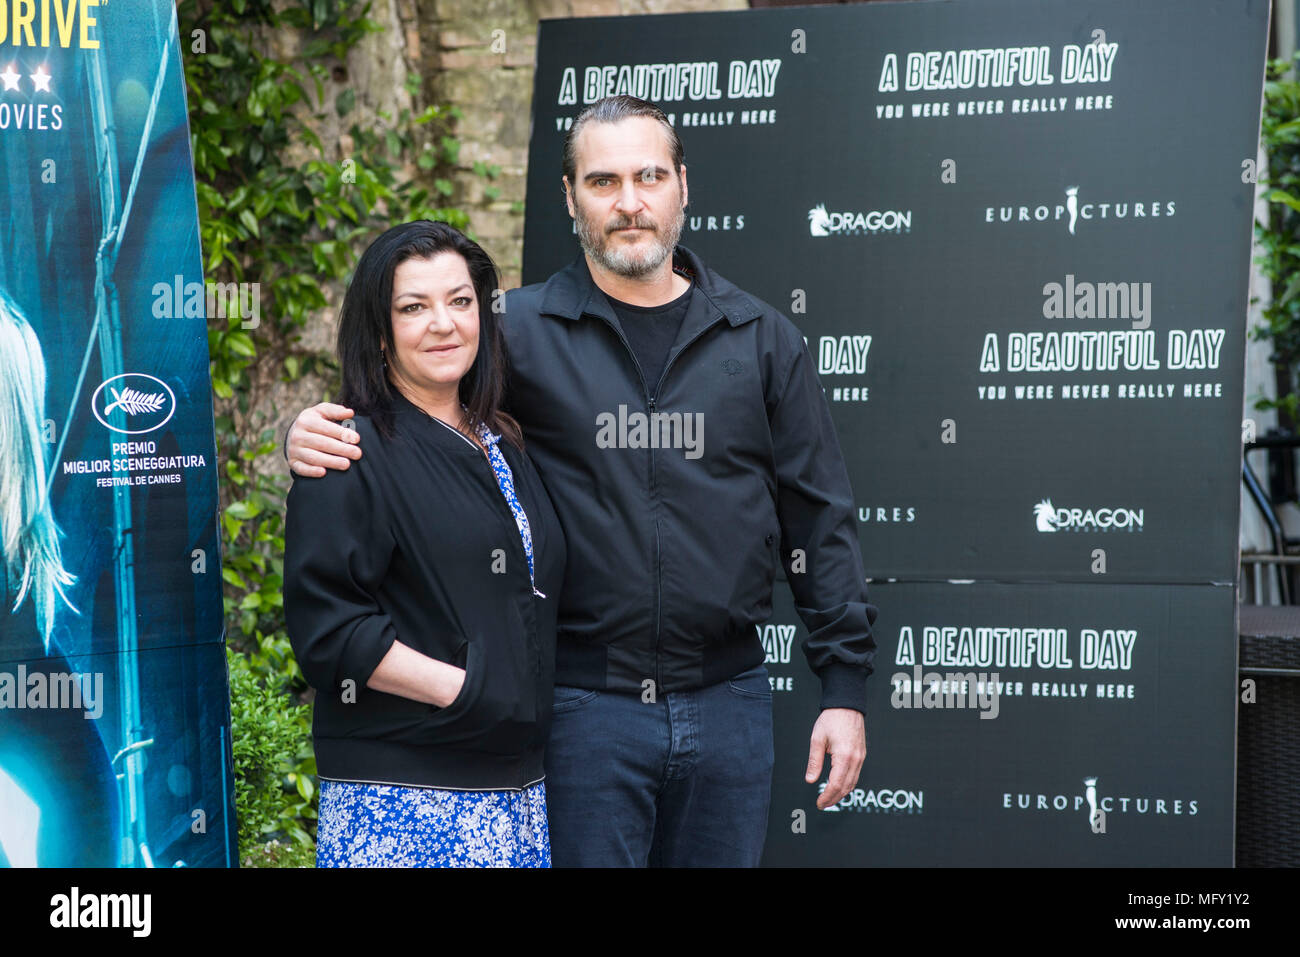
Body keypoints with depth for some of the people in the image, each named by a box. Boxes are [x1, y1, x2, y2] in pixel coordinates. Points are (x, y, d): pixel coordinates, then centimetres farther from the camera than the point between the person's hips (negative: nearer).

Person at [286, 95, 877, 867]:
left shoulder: (761, 339, 6)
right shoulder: (520, 329, -1)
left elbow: (819, 517, 6)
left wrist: (845, 686, 3)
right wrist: (313, 435, -16)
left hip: (728, 699, 3)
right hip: (585, 706, -2)